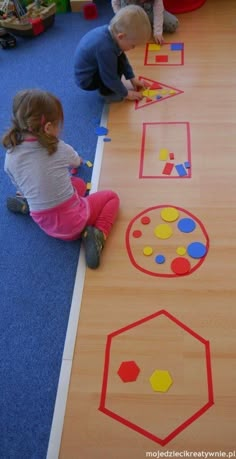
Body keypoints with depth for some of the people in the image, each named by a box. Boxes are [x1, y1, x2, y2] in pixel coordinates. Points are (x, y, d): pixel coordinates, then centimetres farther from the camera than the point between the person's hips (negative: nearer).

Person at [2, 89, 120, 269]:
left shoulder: (11, 157, -12)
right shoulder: (60, 149, -15)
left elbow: (21, 188, 2)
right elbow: (77, 161, 9)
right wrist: (78, 161, 33)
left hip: (45, 225, 4)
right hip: (73, 221, -4)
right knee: (111, 197, 20)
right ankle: (97, 235, -2)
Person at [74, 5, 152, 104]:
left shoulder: (112, 32, -9)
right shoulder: (105, 48, -35)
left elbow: (123, 58, 7)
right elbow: (110, 78, -25)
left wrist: (132, 78, 12)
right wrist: (126, 93, -11)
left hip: (93, 68, 9)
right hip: (86, 79, -9)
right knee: (118, 62, -23)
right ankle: (107, 92, -4)